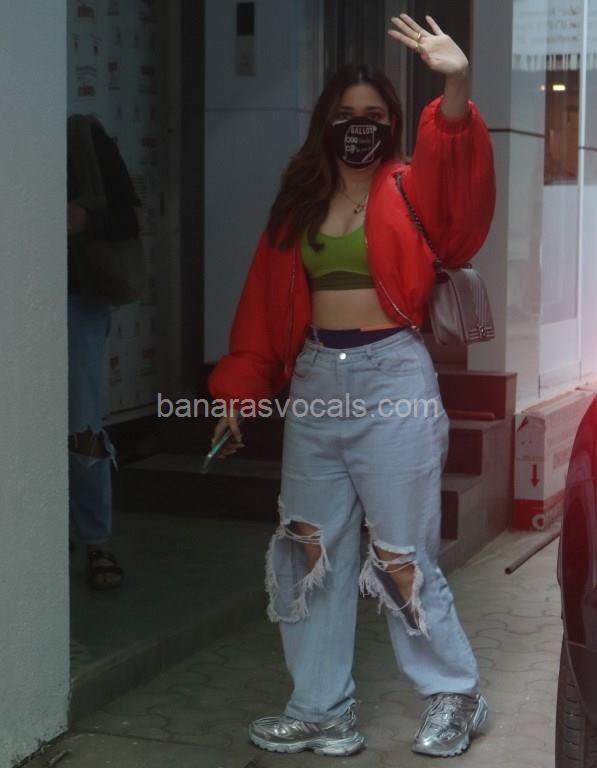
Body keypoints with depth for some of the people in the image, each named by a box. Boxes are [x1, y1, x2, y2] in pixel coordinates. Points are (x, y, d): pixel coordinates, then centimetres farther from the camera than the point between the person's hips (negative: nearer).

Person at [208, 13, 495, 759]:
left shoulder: (411, 191, -1)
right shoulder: (299, 202, 9)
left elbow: (458, 170, -24)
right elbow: (265, 303, 10)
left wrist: (456, 88, -41)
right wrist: (240, 388, 5)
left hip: (392, 378, -5)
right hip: (314, 380, 5)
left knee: (401, 555, 0)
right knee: (311, 550, 9)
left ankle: (455, 696, 21)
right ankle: (321, 709, 22)